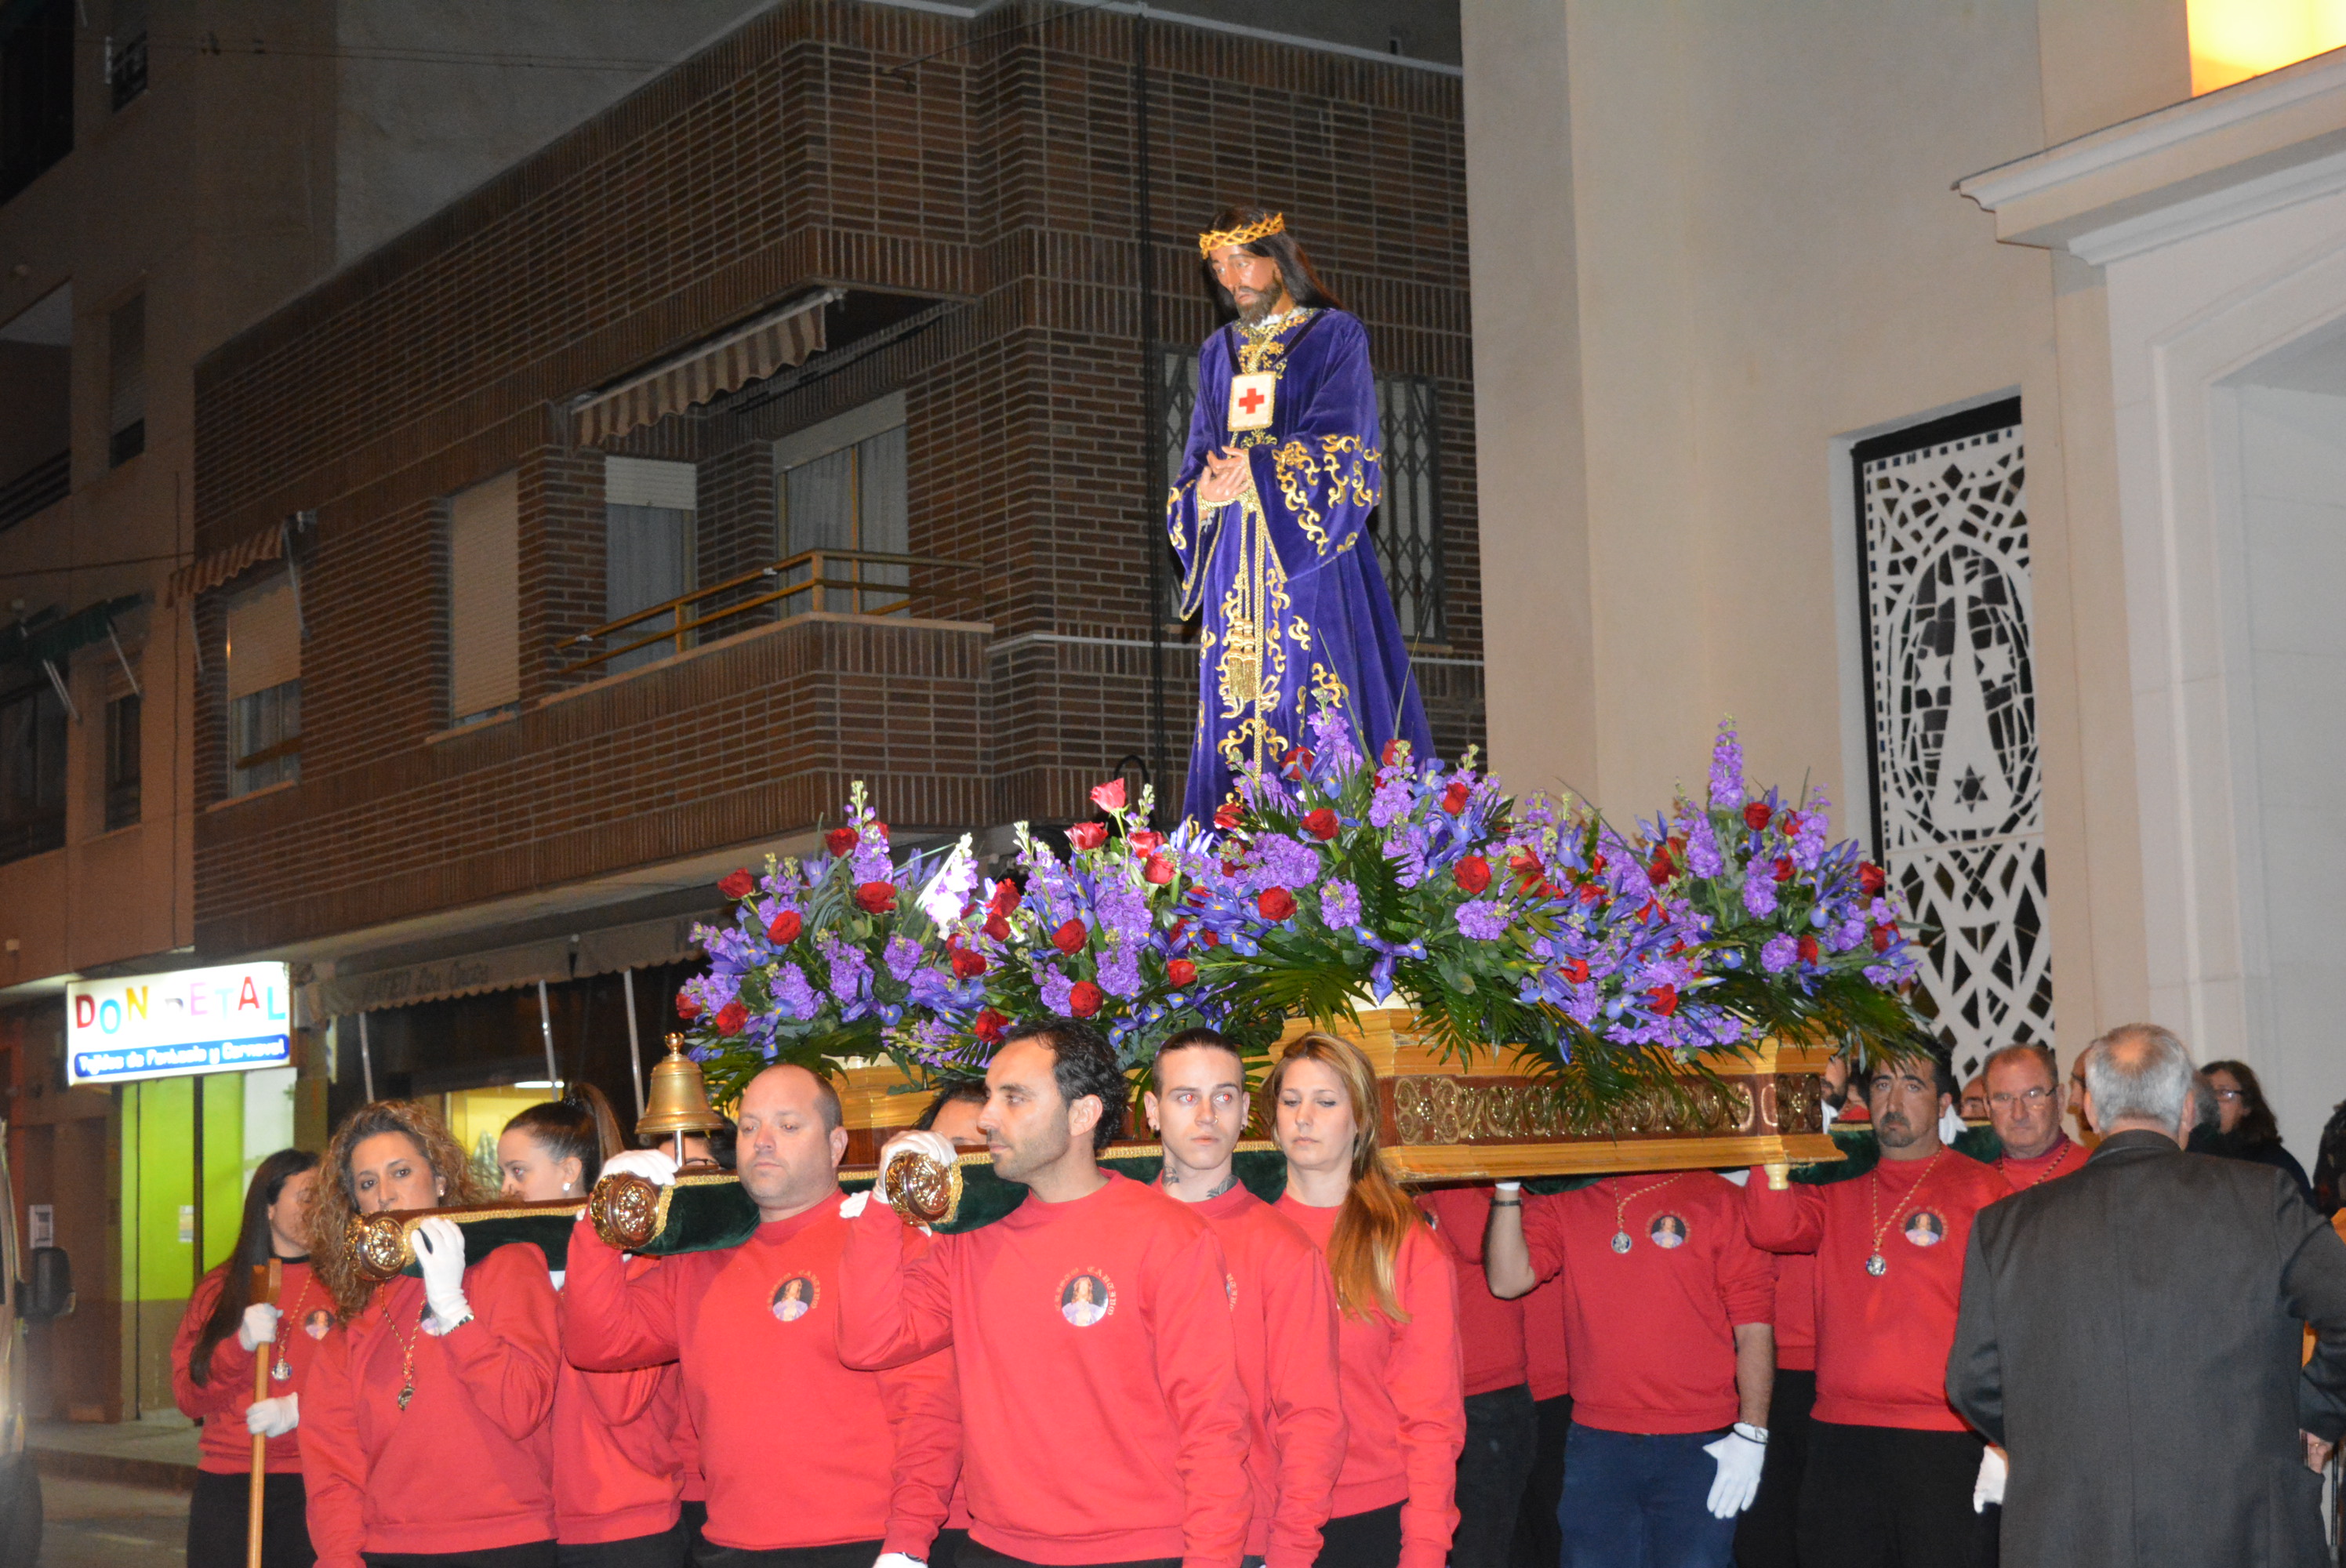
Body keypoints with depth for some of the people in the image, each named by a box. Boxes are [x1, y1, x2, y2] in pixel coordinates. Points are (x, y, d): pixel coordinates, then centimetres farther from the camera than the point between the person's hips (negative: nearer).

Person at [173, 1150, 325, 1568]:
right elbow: (189, 1398, 7)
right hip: (224, 1485, 2)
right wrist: (241, 1345, -9)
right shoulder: (219, 1289, 12)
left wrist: (298, 1408, -16)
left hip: (308, 1486, -2)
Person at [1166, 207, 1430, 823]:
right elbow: (1198, 459, 15)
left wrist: (1256, 472, -19)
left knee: (1322, 712, -12)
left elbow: (1337, 441, -7)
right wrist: (1204, 491, -8)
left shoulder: (1336, 337, 6)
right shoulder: (1218, 353, 21)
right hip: (1234, 561, 4)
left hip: (1313, 551, -4)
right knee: (1233, 716, -4)